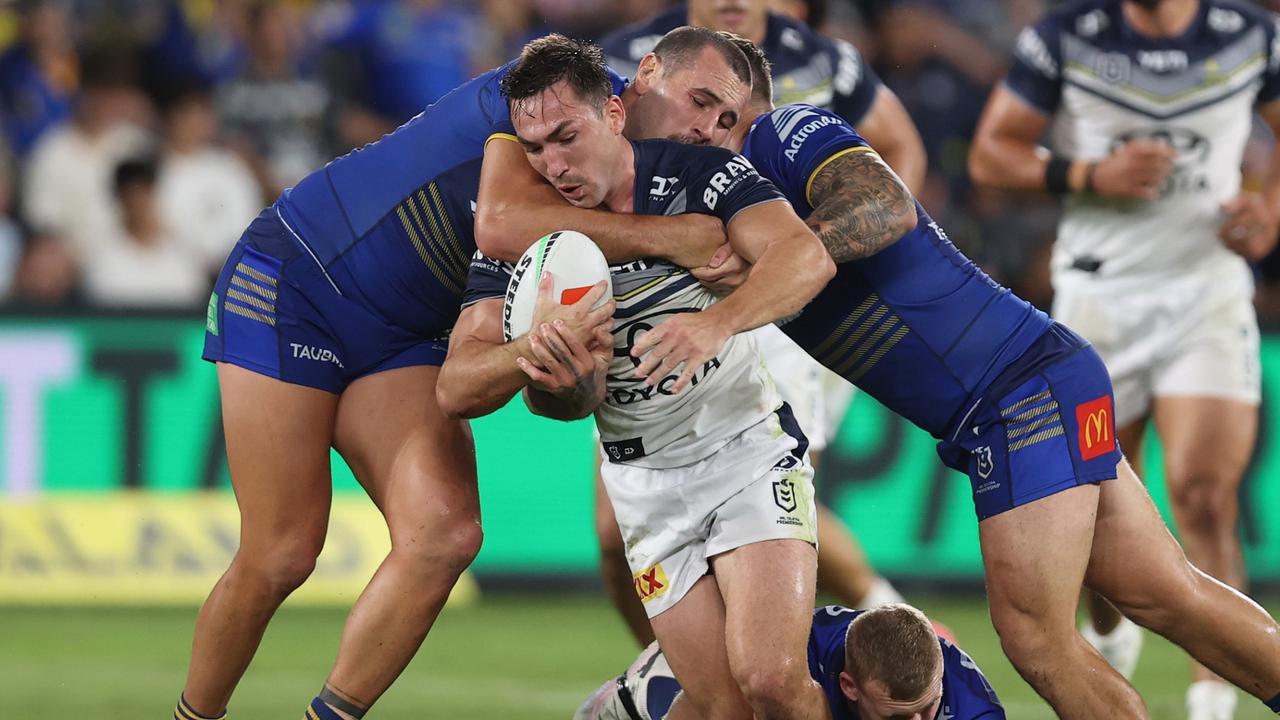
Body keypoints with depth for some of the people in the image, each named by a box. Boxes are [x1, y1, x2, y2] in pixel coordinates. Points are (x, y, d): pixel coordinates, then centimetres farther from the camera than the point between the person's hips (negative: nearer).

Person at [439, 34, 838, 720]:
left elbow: (807, 257, -28)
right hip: (646, 479, 2)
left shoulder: (698, 173, -13)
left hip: (750, 449, -2)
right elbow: (456, 389, -13)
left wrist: (717, 323, -47)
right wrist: (535, 348, -35)